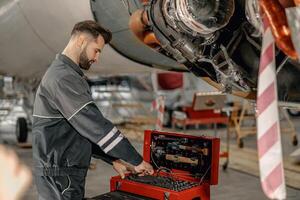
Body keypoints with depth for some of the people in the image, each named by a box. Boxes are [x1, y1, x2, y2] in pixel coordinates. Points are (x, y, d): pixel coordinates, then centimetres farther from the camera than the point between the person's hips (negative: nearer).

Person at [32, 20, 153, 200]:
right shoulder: (63, 77, -18)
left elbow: (84, 129, 17)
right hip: (60, 176, -10)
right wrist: (137, 160, -17)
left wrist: (114, 160, 10)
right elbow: (95, 126, -23)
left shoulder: (67, 74, 16)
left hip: (69, 171, 10)